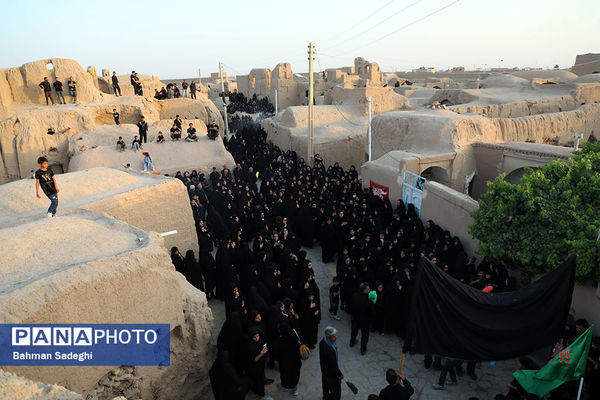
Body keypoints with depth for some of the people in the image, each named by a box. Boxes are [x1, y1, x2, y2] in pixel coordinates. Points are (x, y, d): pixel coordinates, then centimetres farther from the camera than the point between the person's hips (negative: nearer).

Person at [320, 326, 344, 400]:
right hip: (331, 373, -9)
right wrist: (340, 374, -12)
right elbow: (333, 366, -29)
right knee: (336, 391, 13)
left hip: (324, 368, 9)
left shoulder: (323, 341, -16)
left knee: (326, 385, 33)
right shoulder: (329, 350, -43)